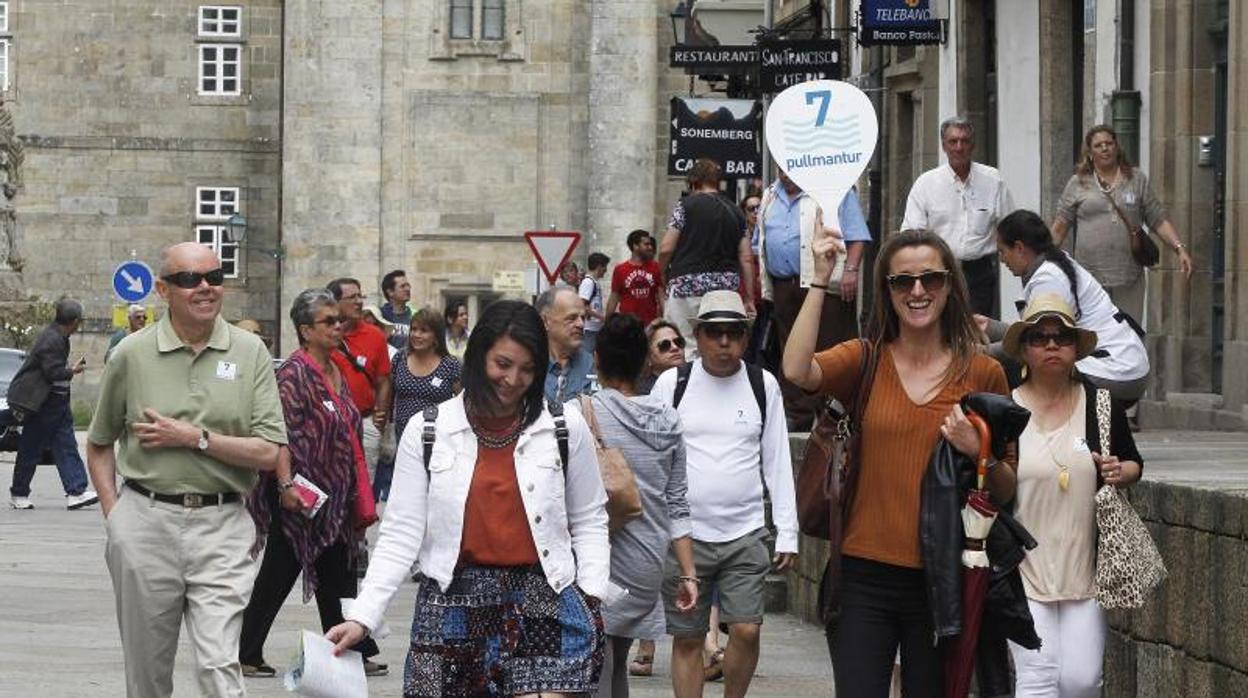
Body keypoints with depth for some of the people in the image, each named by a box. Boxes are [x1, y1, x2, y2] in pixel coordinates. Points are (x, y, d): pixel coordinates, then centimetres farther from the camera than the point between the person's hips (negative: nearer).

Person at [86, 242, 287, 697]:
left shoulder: (250, 352, 3)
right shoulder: (132, 355, 3)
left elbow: (270, 453, -3)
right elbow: (99, 445, 13)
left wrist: (196, 438, -10)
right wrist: (113, 515, 2)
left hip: (222, 526, -1)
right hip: (146, 521, 1)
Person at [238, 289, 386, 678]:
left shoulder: (336, 372, 12)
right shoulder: (295, 373, -15)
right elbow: (284, 434, -23)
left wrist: (354, 495, 22)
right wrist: (286, 485, -31)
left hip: (333, 498, 9)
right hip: (300, 496, -9)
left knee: (337, 578, 12)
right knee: (278, 575, -1)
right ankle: (246, 655, 7)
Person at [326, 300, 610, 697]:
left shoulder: (567, 428, 4)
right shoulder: (427, 432, 3)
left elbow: (589, 522, 12)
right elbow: (401, 535, 2)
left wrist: (591, 596, -2)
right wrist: (362, 618, -7)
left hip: (544, 603, 0)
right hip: (454, 607, 1)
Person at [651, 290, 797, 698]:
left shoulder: (763, 386, 5)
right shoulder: (672, 384, 2)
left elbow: (777, 462, 8)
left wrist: (787, 534, 3)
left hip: (745, 534, 1)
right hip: (684, 533, 0)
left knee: (747, 630, -9)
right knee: (687, 640, 4)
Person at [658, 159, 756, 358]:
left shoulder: (685, 205, -3)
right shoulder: (735, 212, 12)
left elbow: (666, 249, -7)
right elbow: (746, 258, 9)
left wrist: (663, 274, 12)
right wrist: (749, 298, 12)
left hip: (688, 284, -5)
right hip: (726, 288, 5)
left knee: (684, 348, -4)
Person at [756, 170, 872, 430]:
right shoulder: (771, 197, 20)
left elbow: (857, 236, -5)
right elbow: (760, 244, 25)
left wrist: (850, 270, -17)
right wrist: (763, 287, 18)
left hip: (825, 287, -6)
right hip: (783, 289, 6)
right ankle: (798, 420, 12)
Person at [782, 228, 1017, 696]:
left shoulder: (982, 373, 4)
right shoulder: (864, 360, 4)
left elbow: (1007, 492, 10)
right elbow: (797, 371, -18)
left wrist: (979, 454, -11)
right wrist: (820, 280, -16)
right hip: (865, 575, -1)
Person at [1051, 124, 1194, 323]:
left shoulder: (1137, 180, 11)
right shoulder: (1078, 183, 8)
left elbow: (1158, 220, 10)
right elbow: (1061, 226, 10)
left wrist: (1180, 249, -1)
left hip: (1128, 278, 1)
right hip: (1089, 277, -1)